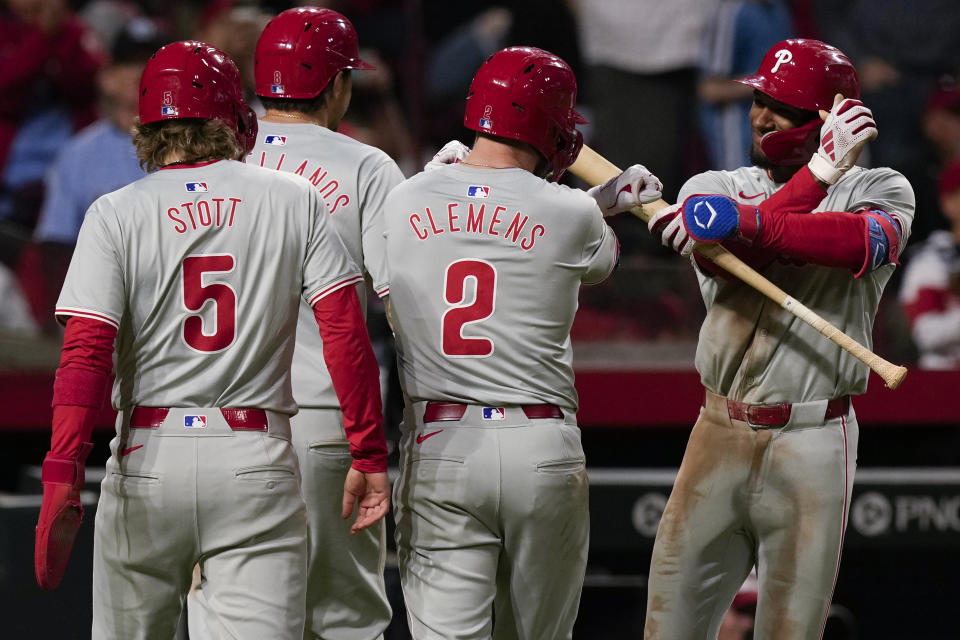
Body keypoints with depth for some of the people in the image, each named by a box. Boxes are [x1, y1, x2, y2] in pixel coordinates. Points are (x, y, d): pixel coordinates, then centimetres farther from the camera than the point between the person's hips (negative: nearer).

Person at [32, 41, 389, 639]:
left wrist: (63, 478, -11)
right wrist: (369, 454, 2)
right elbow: (345, 332, -2)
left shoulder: (116, 214, 1)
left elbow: (86, 353, -8)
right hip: (258, 460, 0)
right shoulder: (296, 201, 4)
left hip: (148, 457, 0)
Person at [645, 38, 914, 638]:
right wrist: (819, 173, -21)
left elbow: (864, 241, -21)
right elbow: (734, 267, -12)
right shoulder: (712, 189, 9)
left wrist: (744, 221, -27)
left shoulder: (880, 189, 3)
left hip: (812, 445, -2)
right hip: (721, 432, 2)